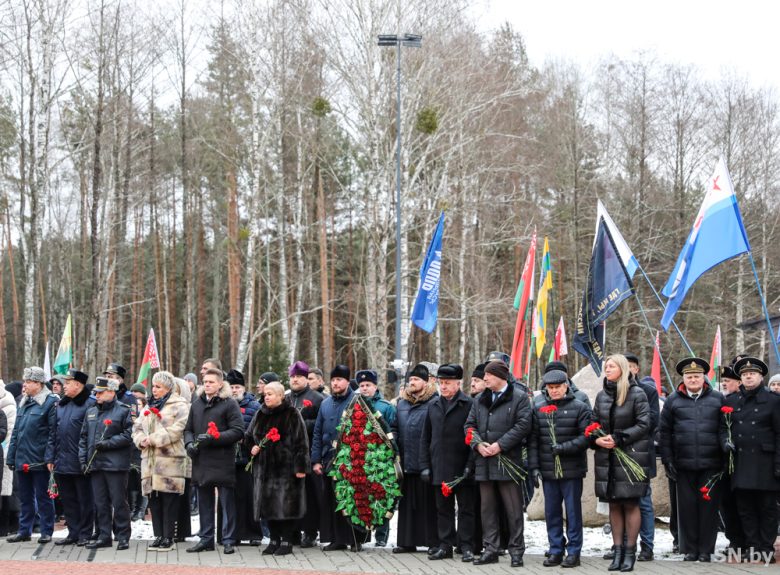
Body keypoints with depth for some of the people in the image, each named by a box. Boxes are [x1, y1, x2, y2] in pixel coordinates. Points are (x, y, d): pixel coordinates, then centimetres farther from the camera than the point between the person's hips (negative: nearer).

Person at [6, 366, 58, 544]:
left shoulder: (50, 402, -7)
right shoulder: (23, 403, 15)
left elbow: (53, 433, -11)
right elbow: (16, 432, 16)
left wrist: (49, 458, -17)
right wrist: (11, 457, 12)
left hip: (39, 461, -7)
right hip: (22, 461, 7)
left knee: (43, 497, 1)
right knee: (24, 497, 12)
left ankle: (46, 532, 9)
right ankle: (24, 530, 19)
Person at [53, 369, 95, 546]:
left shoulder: (90, 404, -10)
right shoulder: (61, 404, 14)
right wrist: (52, 457, 13)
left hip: (80, 463, -8)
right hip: (62, 462, 8)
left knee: (85, 500, 2)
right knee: (68, 500, 12)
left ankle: (85, 534, 9)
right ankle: (73, 533, 19)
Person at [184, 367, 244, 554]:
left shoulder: (229, 404, -4)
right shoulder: (197, 403, 14)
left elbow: (238, 432, -10)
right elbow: (188, 428, 21)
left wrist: (213, 438, -19)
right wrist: (189, 443, 0)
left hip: (223, 462, -6)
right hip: (201, 462, 6)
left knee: (227, 502, -1)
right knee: (204, 503, 11)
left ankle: (228, 541, 4)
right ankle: (206, 539, 19)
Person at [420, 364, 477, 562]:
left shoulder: (469, 404, -5)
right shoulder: (433, 405, 12)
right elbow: (426, 438, 14)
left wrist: (470, 465, -13)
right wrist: (425, 465, 7)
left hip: (462, 469, -5)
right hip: (440, 469, 5)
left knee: (466, 509, 2)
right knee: (443, 509, 10)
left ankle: (466, 547, 6)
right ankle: (445, 545, 16)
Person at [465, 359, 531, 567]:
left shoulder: (519, 398, -3)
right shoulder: (480, 400, 15)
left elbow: (523, 425, -11)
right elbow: (470, 425, 13)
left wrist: (500, 445, -16)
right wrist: (478, 444, -6)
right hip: (484, 462, 6)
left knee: (513, 509, -1)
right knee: (488, 508, 8)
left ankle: (516, 550, 4)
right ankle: (491, 549, 14)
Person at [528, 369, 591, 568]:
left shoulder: (579, 408, -2)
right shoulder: (538, 408, 8)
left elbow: (585, 437, -7)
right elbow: (533, 440, 7)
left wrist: (565, 447, -17)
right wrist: (534, 467, 1)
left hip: (572, 470, -4)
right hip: (548, 470, 4)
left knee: (573, 511, 2)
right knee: (551, 511, 9)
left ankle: (574, 552, 9)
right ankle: (556, 550, 18)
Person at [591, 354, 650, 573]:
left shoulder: (637, 394, -5)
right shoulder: (601, 396, 11)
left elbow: (643, 424, -9)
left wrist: (618, 438, -16)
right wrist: (596, 439, -6)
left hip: (631, 456, -5)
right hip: (607, 457, 5)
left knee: (630, 504, -1)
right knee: (614, 504, 6)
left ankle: (630, 552, 4)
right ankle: (617, 551, 11)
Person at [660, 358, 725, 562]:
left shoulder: (717, 399, 8)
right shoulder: (673, 400, 8)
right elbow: (665, 432, 7)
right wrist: (667, 460, 1)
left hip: (711, 464, 0)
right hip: (684, 464, 0)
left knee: (708, 506, 1)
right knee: (687, 506, 3)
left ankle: (705, 550, 8)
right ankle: (690, 550, 11)